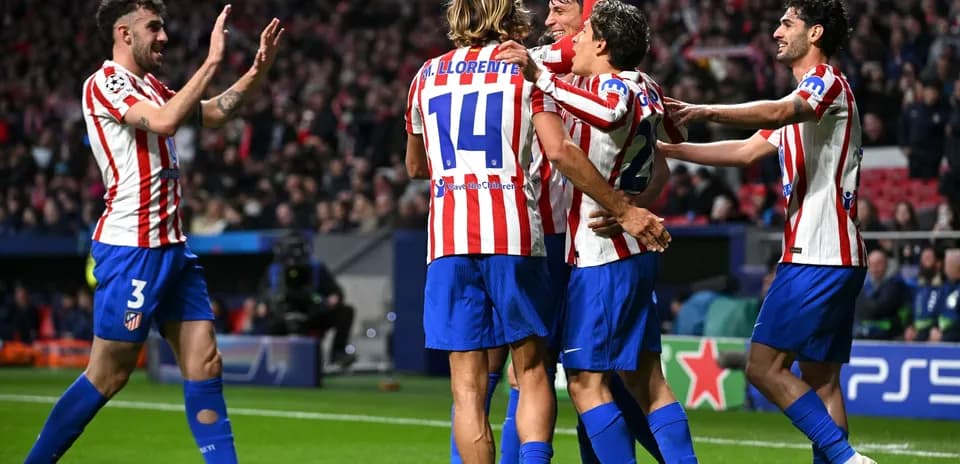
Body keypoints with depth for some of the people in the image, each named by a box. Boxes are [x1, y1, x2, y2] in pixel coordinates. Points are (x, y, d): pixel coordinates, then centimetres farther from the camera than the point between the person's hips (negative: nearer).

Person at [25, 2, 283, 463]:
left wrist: (259, 67, 12)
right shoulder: (104, 83, -10)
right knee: (108, 374, -4)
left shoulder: (151, 87, 16)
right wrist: (211, 61, -25)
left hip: (171, 246, 9)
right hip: (131, 248, -9)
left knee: (204, 361, 3)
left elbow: (213, 112, 25)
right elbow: (164, 121, -27)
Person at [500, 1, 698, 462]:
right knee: (646, 380, 11)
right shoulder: (646, 88, 11)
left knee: (586, 382, -6)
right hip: (636, 250, 9)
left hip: (600, 255, -9)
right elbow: (674, 135, 32)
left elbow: (611, 113, -41)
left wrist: (540, 77, -42)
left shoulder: (610, 85, -14)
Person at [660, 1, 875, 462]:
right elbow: (747, 150, 25)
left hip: (819, 257, -10)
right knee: (820, 381, 6)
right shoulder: (799, 105, 25)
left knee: (764, 365, -13)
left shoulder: (828, 82, -6)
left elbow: (777, 112, -27)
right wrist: (669, 148, 20)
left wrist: (707, 111, -41)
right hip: (835, 259, 10)